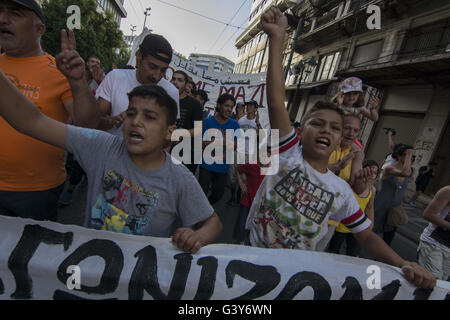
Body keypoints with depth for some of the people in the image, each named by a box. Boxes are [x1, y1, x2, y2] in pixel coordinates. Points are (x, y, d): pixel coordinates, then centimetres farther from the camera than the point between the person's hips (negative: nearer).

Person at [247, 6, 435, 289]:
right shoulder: (287, 153, -14)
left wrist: (403, 263, -12)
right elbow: (276, 101, -25)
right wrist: (277, 37, -30)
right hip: (254, 256, -2)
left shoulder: (341, 191, -4)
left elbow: (367, 235, 6)